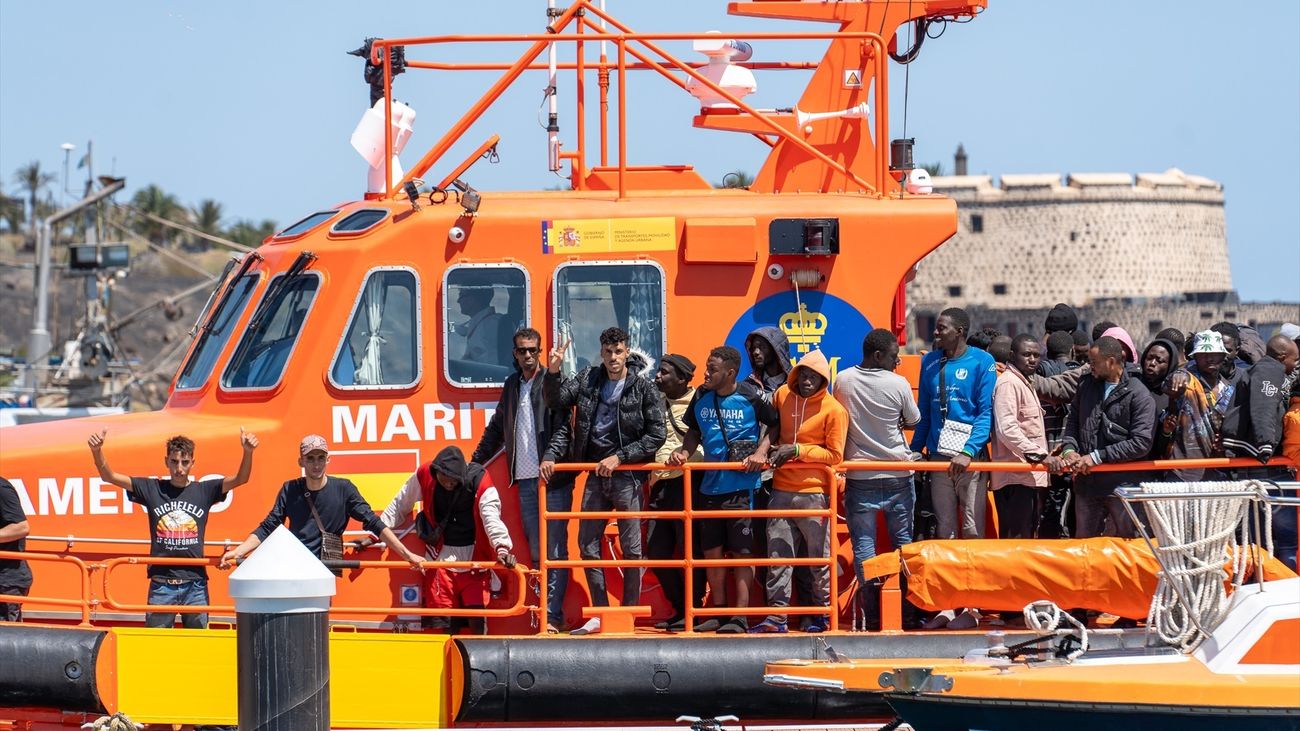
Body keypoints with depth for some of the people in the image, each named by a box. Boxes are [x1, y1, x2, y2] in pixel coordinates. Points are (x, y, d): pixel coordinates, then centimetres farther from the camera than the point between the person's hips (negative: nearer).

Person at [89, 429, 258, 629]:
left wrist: (247, 452, -26)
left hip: (195, 584, 0)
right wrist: (97, 451, -18)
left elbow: (240, 479, -6)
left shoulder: (204, 491, 5)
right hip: (161, 583, 0)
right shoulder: (152, 489, 5)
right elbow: (109, 477, 0)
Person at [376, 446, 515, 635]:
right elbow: (399, 506, 9)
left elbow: (491, 517, -26)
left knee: (476, 615, -10)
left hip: (473, 555, -2)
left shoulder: (479, 481, -15)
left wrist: (501, 548, -42)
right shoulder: (424, 476, -7)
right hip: (441, 555, 2)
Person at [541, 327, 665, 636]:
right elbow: (556, 401, 2)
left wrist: (619, 457, -13)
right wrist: (553, 373, -16)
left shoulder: (643, 387, -7)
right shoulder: (588, 379, 5)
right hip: (595, 474, 5)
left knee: (631, 548, 0)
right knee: (588, 545, 6)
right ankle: (600, 615, 14)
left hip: (627, 476, -4)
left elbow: (656, 435, -8)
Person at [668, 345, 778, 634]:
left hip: (742, 483, -5)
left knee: (742, 551, -2)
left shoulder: (751, 397, -8)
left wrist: (760, 453, -10)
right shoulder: (701, 398, 5)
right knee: (712, 550, 9)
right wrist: (684, 451, 1)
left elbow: (774, 424, 4)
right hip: (711, 484, 5)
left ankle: (740, 616, 0)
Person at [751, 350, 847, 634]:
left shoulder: (834, 410, -6)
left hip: (813, 491, -4)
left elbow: (834, 455, -7)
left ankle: (823, 613, 14)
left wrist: (798, 450, -12)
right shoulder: (782, 395, 7)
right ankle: (776, 616, 5)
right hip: (781, 490, 4)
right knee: (778, 555, 3)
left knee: (819, 556, 3)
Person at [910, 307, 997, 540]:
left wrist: (968, 451, -21)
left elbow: (987, 413, -9)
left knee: (973, 529, -4)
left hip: (971, 458, -4)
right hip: (938, 457, 4)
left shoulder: (982, 362, -4)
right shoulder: (930, 362, 11)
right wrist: (914, 451, 9)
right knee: (945, 528, 6)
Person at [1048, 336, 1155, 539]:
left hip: (1123, 483, -6)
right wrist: (1070, 449, -3)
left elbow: (1141, 443, -17)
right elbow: (1073, 421, 18)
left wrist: (1098, 456, -18)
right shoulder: (1087, 384, 8)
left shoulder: (1139, 396, -12)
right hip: (1087, 482, 6)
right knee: (1084, 541, 13)